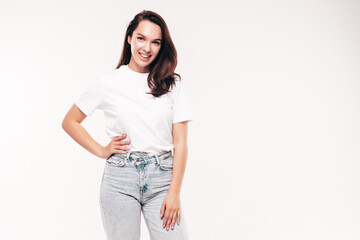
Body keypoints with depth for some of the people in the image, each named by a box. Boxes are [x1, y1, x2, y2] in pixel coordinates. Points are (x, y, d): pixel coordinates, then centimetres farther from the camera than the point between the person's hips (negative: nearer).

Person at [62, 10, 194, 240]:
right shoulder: (108, 82, 4)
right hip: (120, 178, 0)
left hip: (161, 177, 1)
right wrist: (101, 151, 2)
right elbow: (70, 122, 13)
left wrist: (174, 192, -5)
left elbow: (180, 143, 2)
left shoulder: (172, 84, 5)